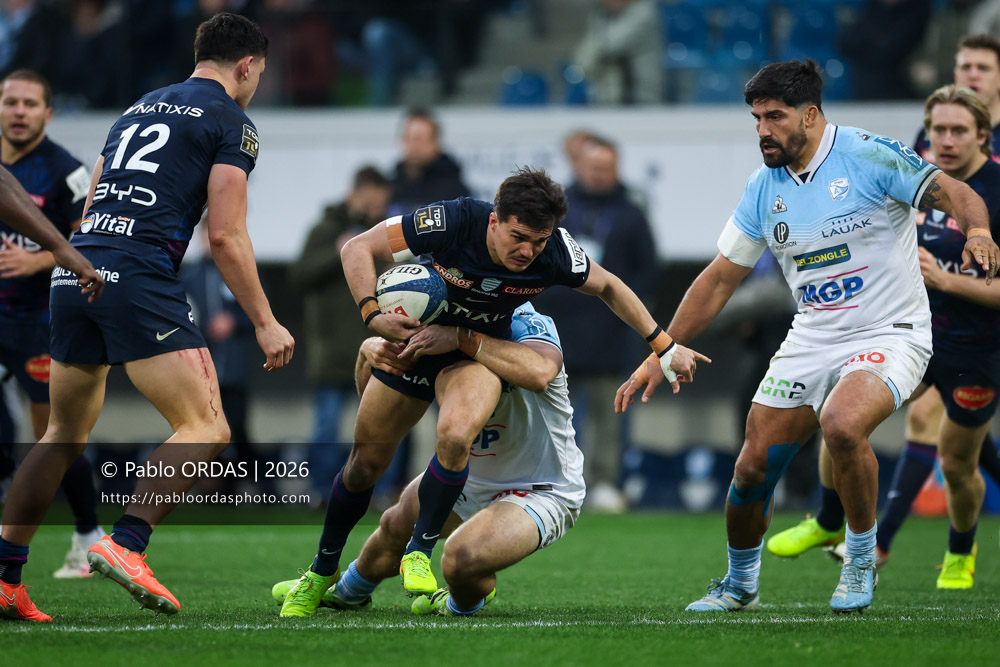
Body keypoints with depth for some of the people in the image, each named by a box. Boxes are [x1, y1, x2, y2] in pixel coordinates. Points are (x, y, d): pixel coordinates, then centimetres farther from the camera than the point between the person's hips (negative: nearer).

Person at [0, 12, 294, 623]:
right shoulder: (232, 123, 4)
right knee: (206, 430, -6)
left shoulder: (139, 109, 25)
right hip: (139, 276, -8)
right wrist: (265, 323, 2)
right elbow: (226, 237, -3)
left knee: (66, 434, 19)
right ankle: (126, 545, -23)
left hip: (76, 271, 8)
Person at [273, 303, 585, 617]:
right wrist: (369, 351, -22)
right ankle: (346, 591, 51)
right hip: (473, 474, 7)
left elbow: (539, 373, -52)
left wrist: (462, 337, -50)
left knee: (461, 558, -29)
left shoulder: (525, 323, -28)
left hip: (542, 492, -7)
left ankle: (464, 602, 10)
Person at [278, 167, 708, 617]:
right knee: (365, 464, 7)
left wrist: (665, 348, 1)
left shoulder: (556, 252, -24)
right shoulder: (450, 222, -31)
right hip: (415, 336, 0)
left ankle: (419, 552, -13)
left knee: (455, 435, -33)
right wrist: (373, 315, -34)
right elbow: (357, 248, -21)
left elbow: (607, 287, -2)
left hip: (478, 352, 0)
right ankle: (323, 571, 32)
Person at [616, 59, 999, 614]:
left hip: (888, 336, -6)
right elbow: (721, 278, 12)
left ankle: (862, 558, -9)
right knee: (753, 465, 0)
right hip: (811, 341, 6)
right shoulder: (764, 187, 5)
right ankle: (740, 585, 27)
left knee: (842, 424, -33)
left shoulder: (869, 156, -12)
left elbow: (955, 193, -14)